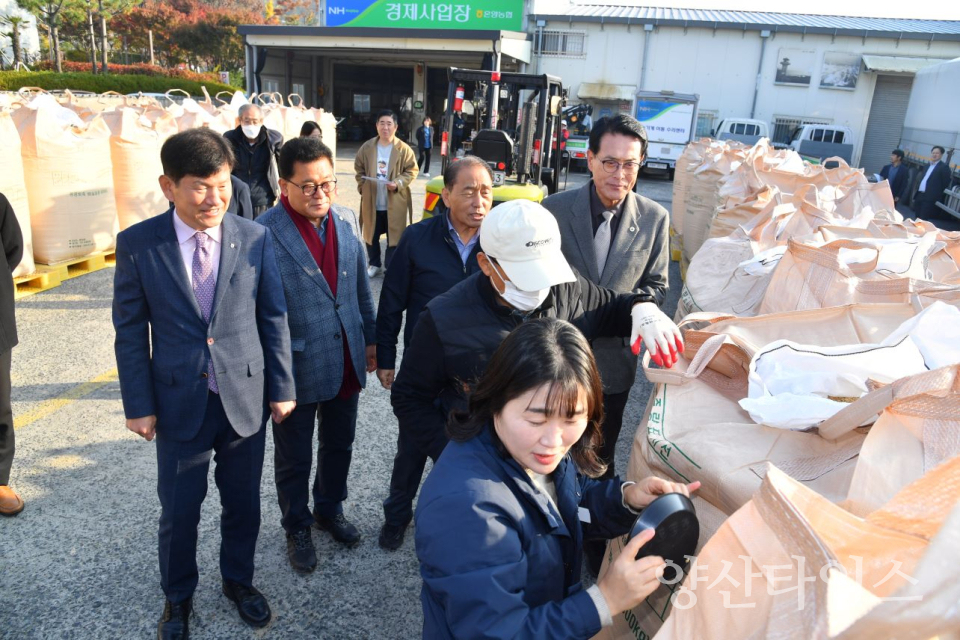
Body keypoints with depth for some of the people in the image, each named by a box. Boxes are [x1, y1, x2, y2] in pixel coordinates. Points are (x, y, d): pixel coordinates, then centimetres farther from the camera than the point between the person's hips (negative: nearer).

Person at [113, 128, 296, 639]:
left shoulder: (255, 238, -6)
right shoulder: (137, 244, -8)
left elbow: (274, 318, -1)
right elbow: (130, 330, -3)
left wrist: (281, 387, 1)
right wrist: (138, 404, -3)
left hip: (246, 398, 1)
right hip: (179, 403, -1)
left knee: (243, 505, 17)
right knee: (178, 512, 14)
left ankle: (238, 580, 44)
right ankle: (177, 597, 41)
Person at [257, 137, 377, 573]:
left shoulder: (347, 221, -2)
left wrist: (370, 338, 12)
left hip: (347, 363, 5)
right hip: (297, 368, -5)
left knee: (339, 444, 23)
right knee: (294, 457, 16)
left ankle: (330, 509, 48)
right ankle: (297, 528, 40)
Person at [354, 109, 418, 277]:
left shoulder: (404, 149, -7)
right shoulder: (367, 147, 1)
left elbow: (412, 171, -4)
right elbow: (359, 169, 11)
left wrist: (398, 183, -19)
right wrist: (362, 186, 1)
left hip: (395, 202, -3)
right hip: (372, 200, 3)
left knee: (394, 236, 4)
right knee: (372, 235, 13)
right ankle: (374, 264, 32)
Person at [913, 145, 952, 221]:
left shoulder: (944, 167, -5)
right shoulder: (928, 165, 19)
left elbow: (946, 183, -8)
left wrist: (937, 195, -11)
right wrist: (916, 194, 15)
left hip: (930, 198, -8)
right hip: (919, 195, 8)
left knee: (922, 220, -11)